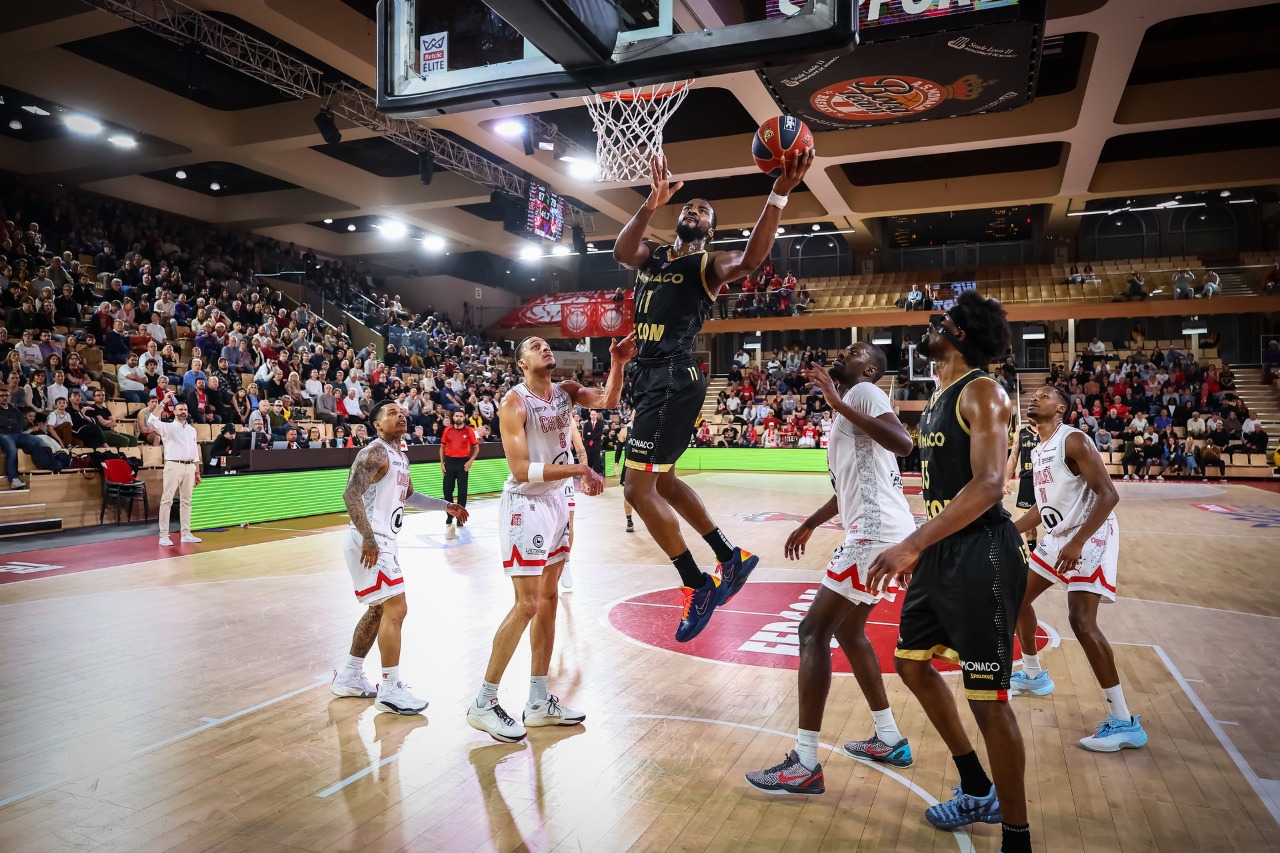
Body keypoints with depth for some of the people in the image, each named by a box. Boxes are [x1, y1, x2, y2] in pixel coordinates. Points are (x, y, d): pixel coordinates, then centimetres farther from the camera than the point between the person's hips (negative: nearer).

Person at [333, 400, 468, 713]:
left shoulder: (400, 456, 16)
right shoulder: (375, 453, -14)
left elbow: (409, 496, 29)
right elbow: (351, 494, -24)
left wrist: (445, 505, 22)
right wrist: (368, 538, -31)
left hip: (382, 541, 10)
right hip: (369, 542, -10)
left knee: (379, 609, 18)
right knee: (396, 608, -10)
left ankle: (349, 676, 29)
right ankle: (390, 690, -2)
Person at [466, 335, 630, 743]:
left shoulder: (566, 391, 4)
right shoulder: (514, 403, -16)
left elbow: (608, 400, -11)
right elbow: (521, 470, -24)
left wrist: (617, 365, -26)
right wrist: (579, 469, -27)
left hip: (556, 501, 8)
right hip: (525, 506, -8)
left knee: (549, 600, 11)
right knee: (527, 605, -8)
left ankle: (539, 701, 21)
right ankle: (484, 703, 6)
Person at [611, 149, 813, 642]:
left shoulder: (708, 266, 0)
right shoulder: (650, 257, 17)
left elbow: (751, 260, -23)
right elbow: (621, 252, -8)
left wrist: (779, 195, -33)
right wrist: (652, 203, -21)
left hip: (673, 383, -8)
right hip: (651, 379, 8)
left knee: (639, 488, -10)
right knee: (661, 481, 17)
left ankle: (697, 586, 3)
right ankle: (730, 558, 30)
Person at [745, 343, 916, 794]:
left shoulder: (864, 393, -5)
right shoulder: (850, 404, 23)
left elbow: (903, 443, -25)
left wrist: (838, 402, -25)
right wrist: (809, 525, 36)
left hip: (876, 533, -11)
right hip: (880, 532, 11)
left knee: (814, 631, -9)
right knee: (848, 630, 21)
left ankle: (805, 765, -7)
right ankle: (890, 740, 30)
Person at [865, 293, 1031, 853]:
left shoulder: (982, 392, -14)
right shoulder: (937, 397, 14)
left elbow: (988, 484, -26)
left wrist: (911, 545, -31)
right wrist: (920, 550, 22)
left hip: (981, 554, -10)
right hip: (941, 551, 10)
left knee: (987, 699, -3)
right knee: (911, 662, 20)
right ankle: (978, 792, 36)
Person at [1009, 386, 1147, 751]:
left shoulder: (1073, 441, -17)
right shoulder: (1039, 450, 12)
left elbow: (1108, 495, -24)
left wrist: (1077, 543, -31)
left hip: (1090, 537, -10)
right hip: (1057, 536, 10)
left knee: (1082, 622, -20)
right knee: (1019, 597, 18)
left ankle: (1125, 723, -12)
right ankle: (1033, 675, 38)